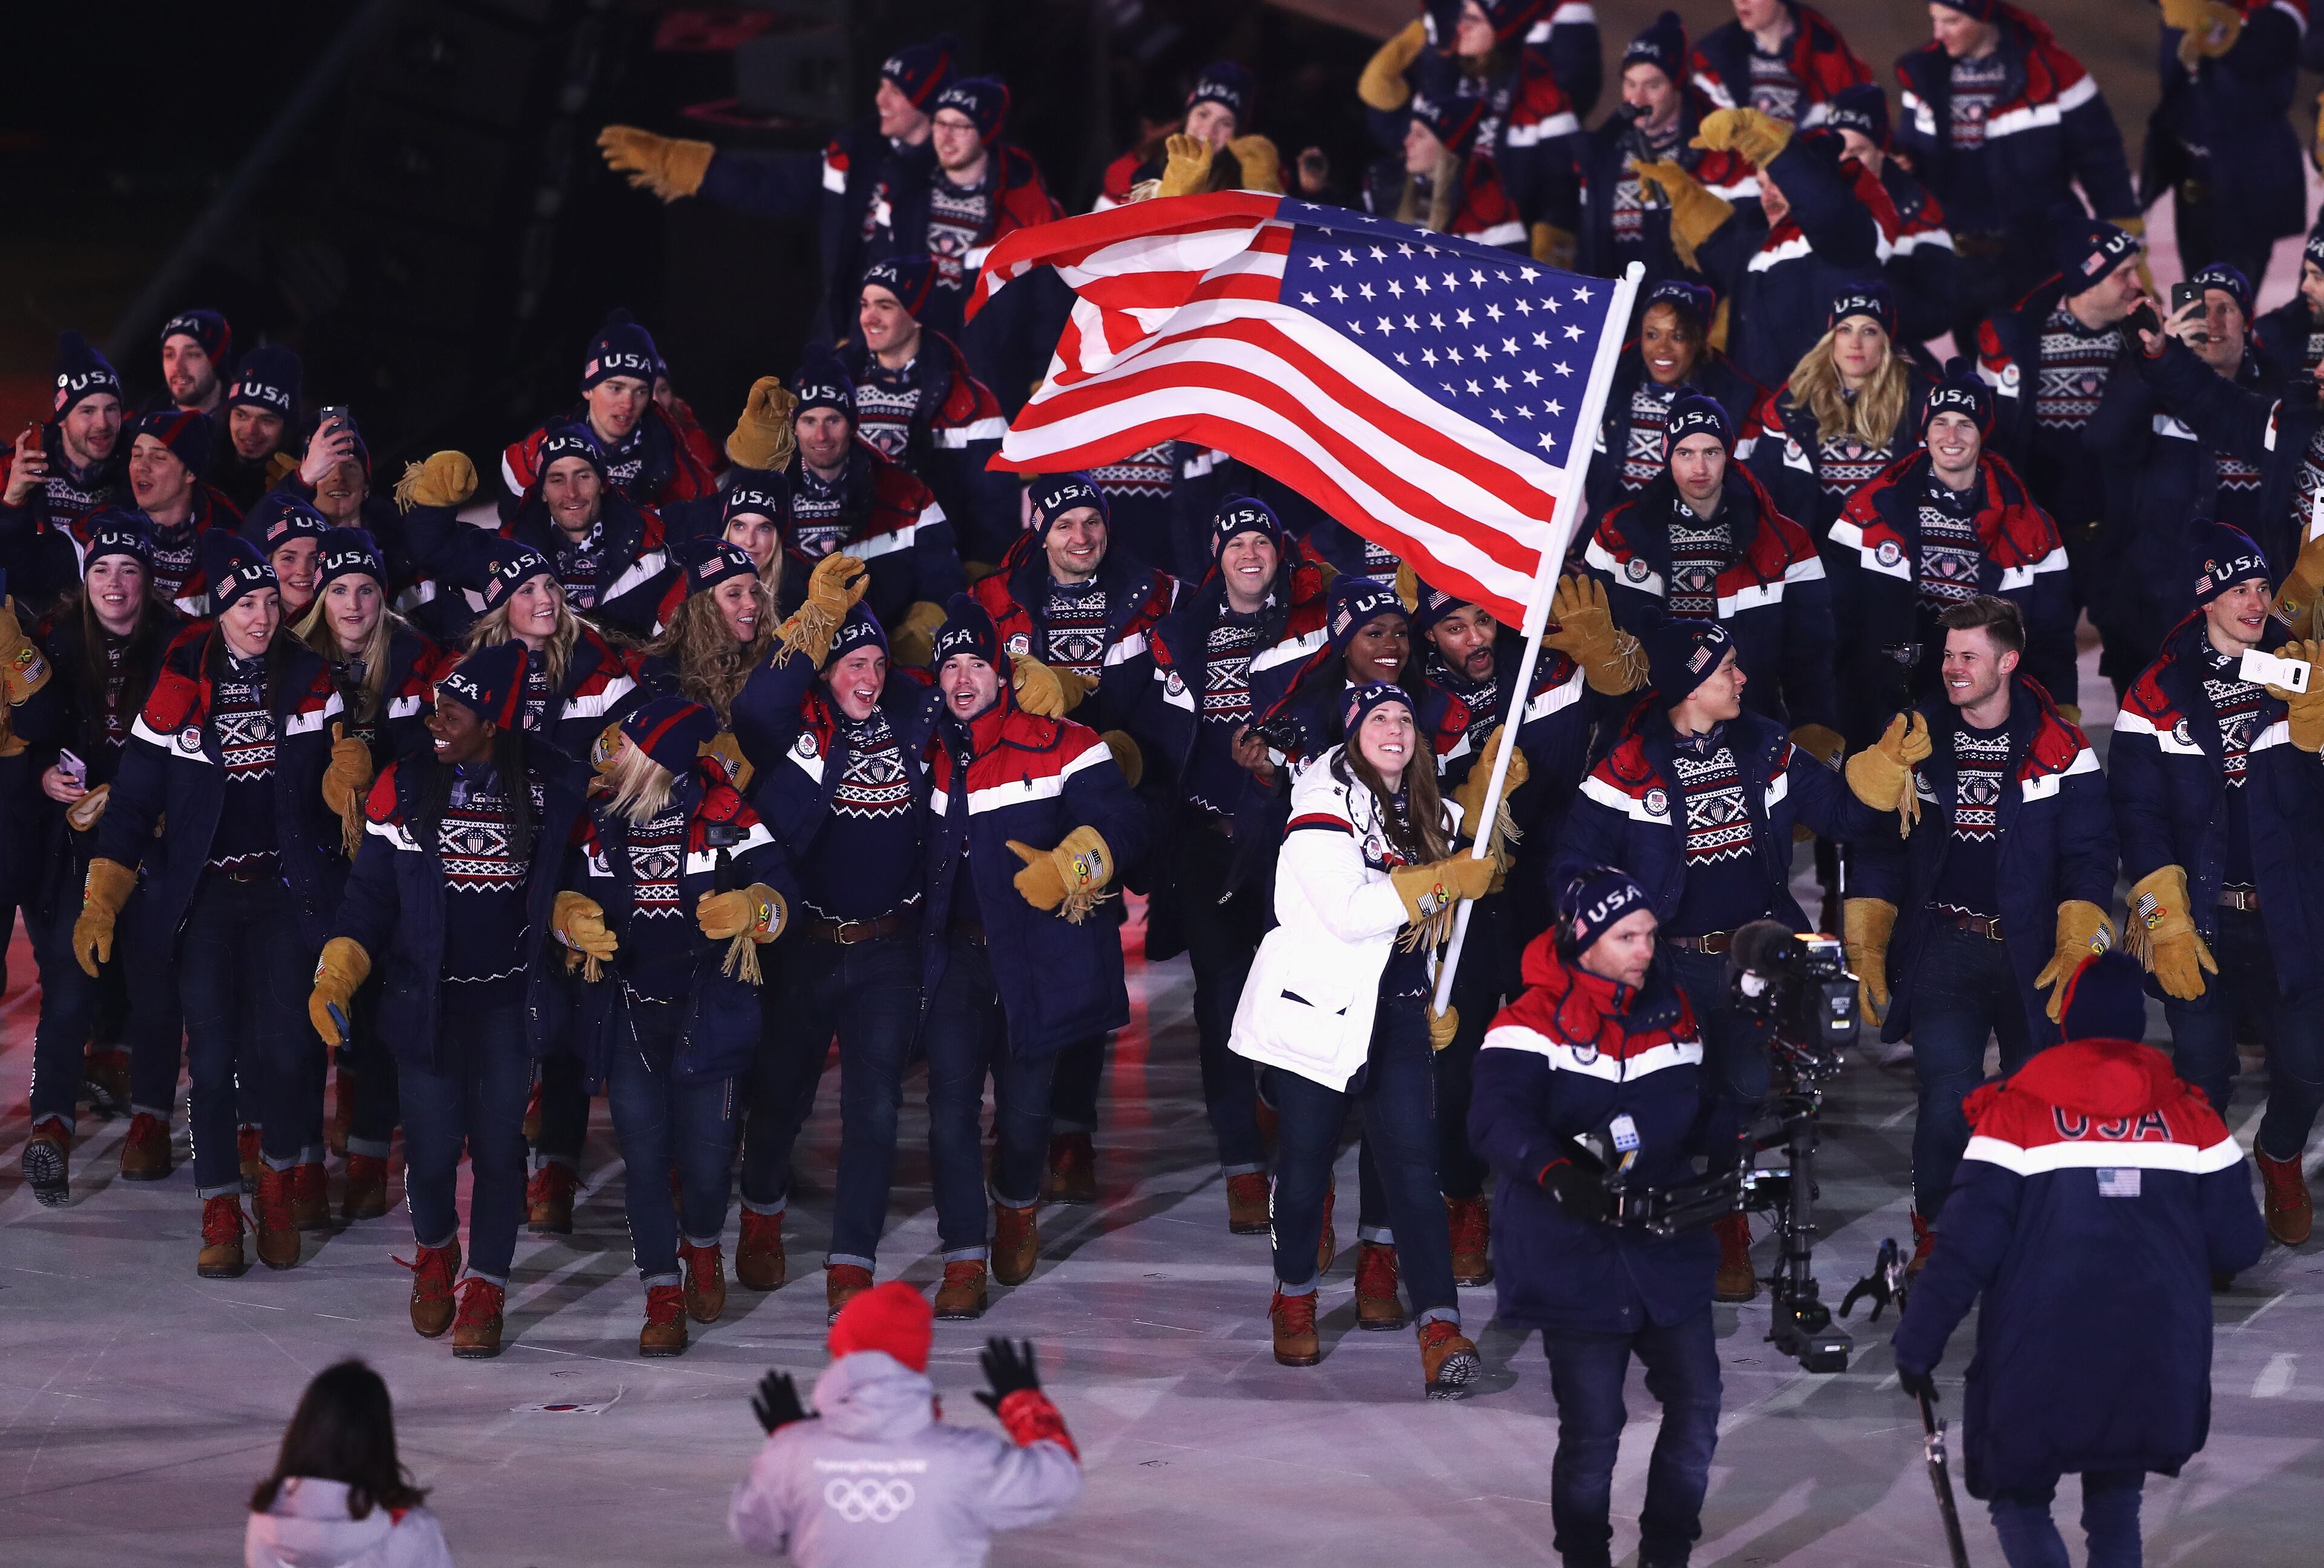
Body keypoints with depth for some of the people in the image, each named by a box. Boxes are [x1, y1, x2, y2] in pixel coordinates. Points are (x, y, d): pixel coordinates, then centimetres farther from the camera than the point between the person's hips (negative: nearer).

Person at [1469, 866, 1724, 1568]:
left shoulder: (1673, 1011, 8)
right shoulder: (1534, 1023, -12)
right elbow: (1496, 1117, -27)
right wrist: (1555, 1173, -43)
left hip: (1666, 1253, 5)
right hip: (1574, 1264, -5)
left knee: (1696, 1407, 2)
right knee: (1593, 1431, -2)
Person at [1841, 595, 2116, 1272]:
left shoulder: (2059, 749, 0)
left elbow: (2088, 855, 1)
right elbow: (1876, 851, 12)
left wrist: (2076, 951, -10)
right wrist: (1867, 952, 6)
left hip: (2030, 952, 0)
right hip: (1942, 948, 0)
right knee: (1949, 1091, -16)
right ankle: (1935, 1234, 0)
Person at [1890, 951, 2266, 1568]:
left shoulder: (2018, 1113, -6)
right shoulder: (2190, 1117, 3)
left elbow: (1966, 1243, -10)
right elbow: (2237, 1245, 2)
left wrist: (1918, 1342, -3)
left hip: (2039, 1366, -3)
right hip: (2156, 1368, 3)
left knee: (2019, 1495, 12)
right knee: (2116, 1495, 22)